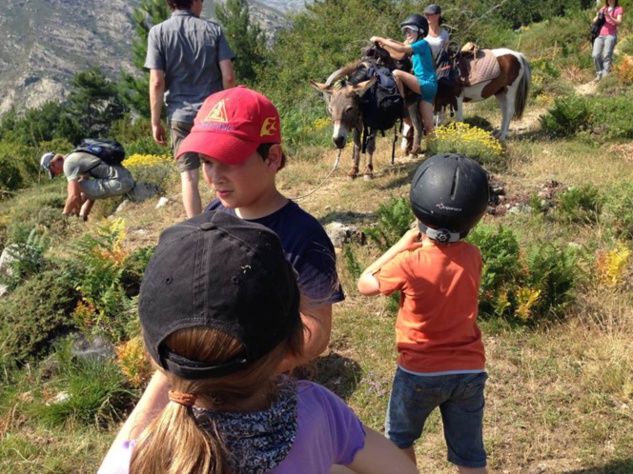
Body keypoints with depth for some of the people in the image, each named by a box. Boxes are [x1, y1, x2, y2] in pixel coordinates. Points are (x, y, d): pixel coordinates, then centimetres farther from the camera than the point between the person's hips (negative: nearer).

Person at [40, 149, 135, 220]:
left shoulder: (68, 164, -7)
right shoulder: (76, 156, 23)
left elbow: (74, 196, -15)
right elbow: (87, 189, 29)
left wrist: (64, 214, 2)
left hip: (119, 182, -10)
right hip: (128, 179, 10)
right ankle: (82, 217, 22)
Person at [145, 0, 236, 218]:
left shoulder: (158, 32, -2)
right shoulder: (213, 29, -1)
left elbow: (157, 82, -7)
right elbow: (228, 77, -6)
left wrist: (155, 122, 0)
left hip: (180, 115, -1)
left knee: (189, 176, 5)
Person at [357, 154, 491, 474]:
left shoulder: (409, 263, -22)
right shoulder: (473, 257, -9)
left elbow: (364, 285, -5)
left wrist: (402, 244, -4)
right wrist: (417, 248, -1)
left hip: (420, 373, -3)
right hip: (469, 371, 3)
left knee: (399, 437, 25)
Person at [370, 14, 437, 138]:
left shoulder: (423, 43, -6)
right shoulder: (416, 46, 20)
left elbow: (401, 49, -19)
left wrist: (381, 39, -14)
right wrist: (386, 45, 6)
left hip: (427, 84, -9)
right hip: (424, 86, 9)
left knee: (397, 73, -21)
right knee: (428, 125, 4)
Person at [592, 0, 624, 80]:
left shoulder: (618, 9, 9)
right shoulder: (603, 9, 21)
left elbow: (619, 22, -4)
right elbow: (594, 22, 17)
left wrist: (608, 16, -17)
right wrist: (598, 15, -4)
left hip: (611, 35, -4)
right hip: (599, 35, 4)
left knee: (607, 56, -15)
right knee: (596, 55, -13)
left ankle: (605, 76, -19)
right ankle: (599, 74, -1)